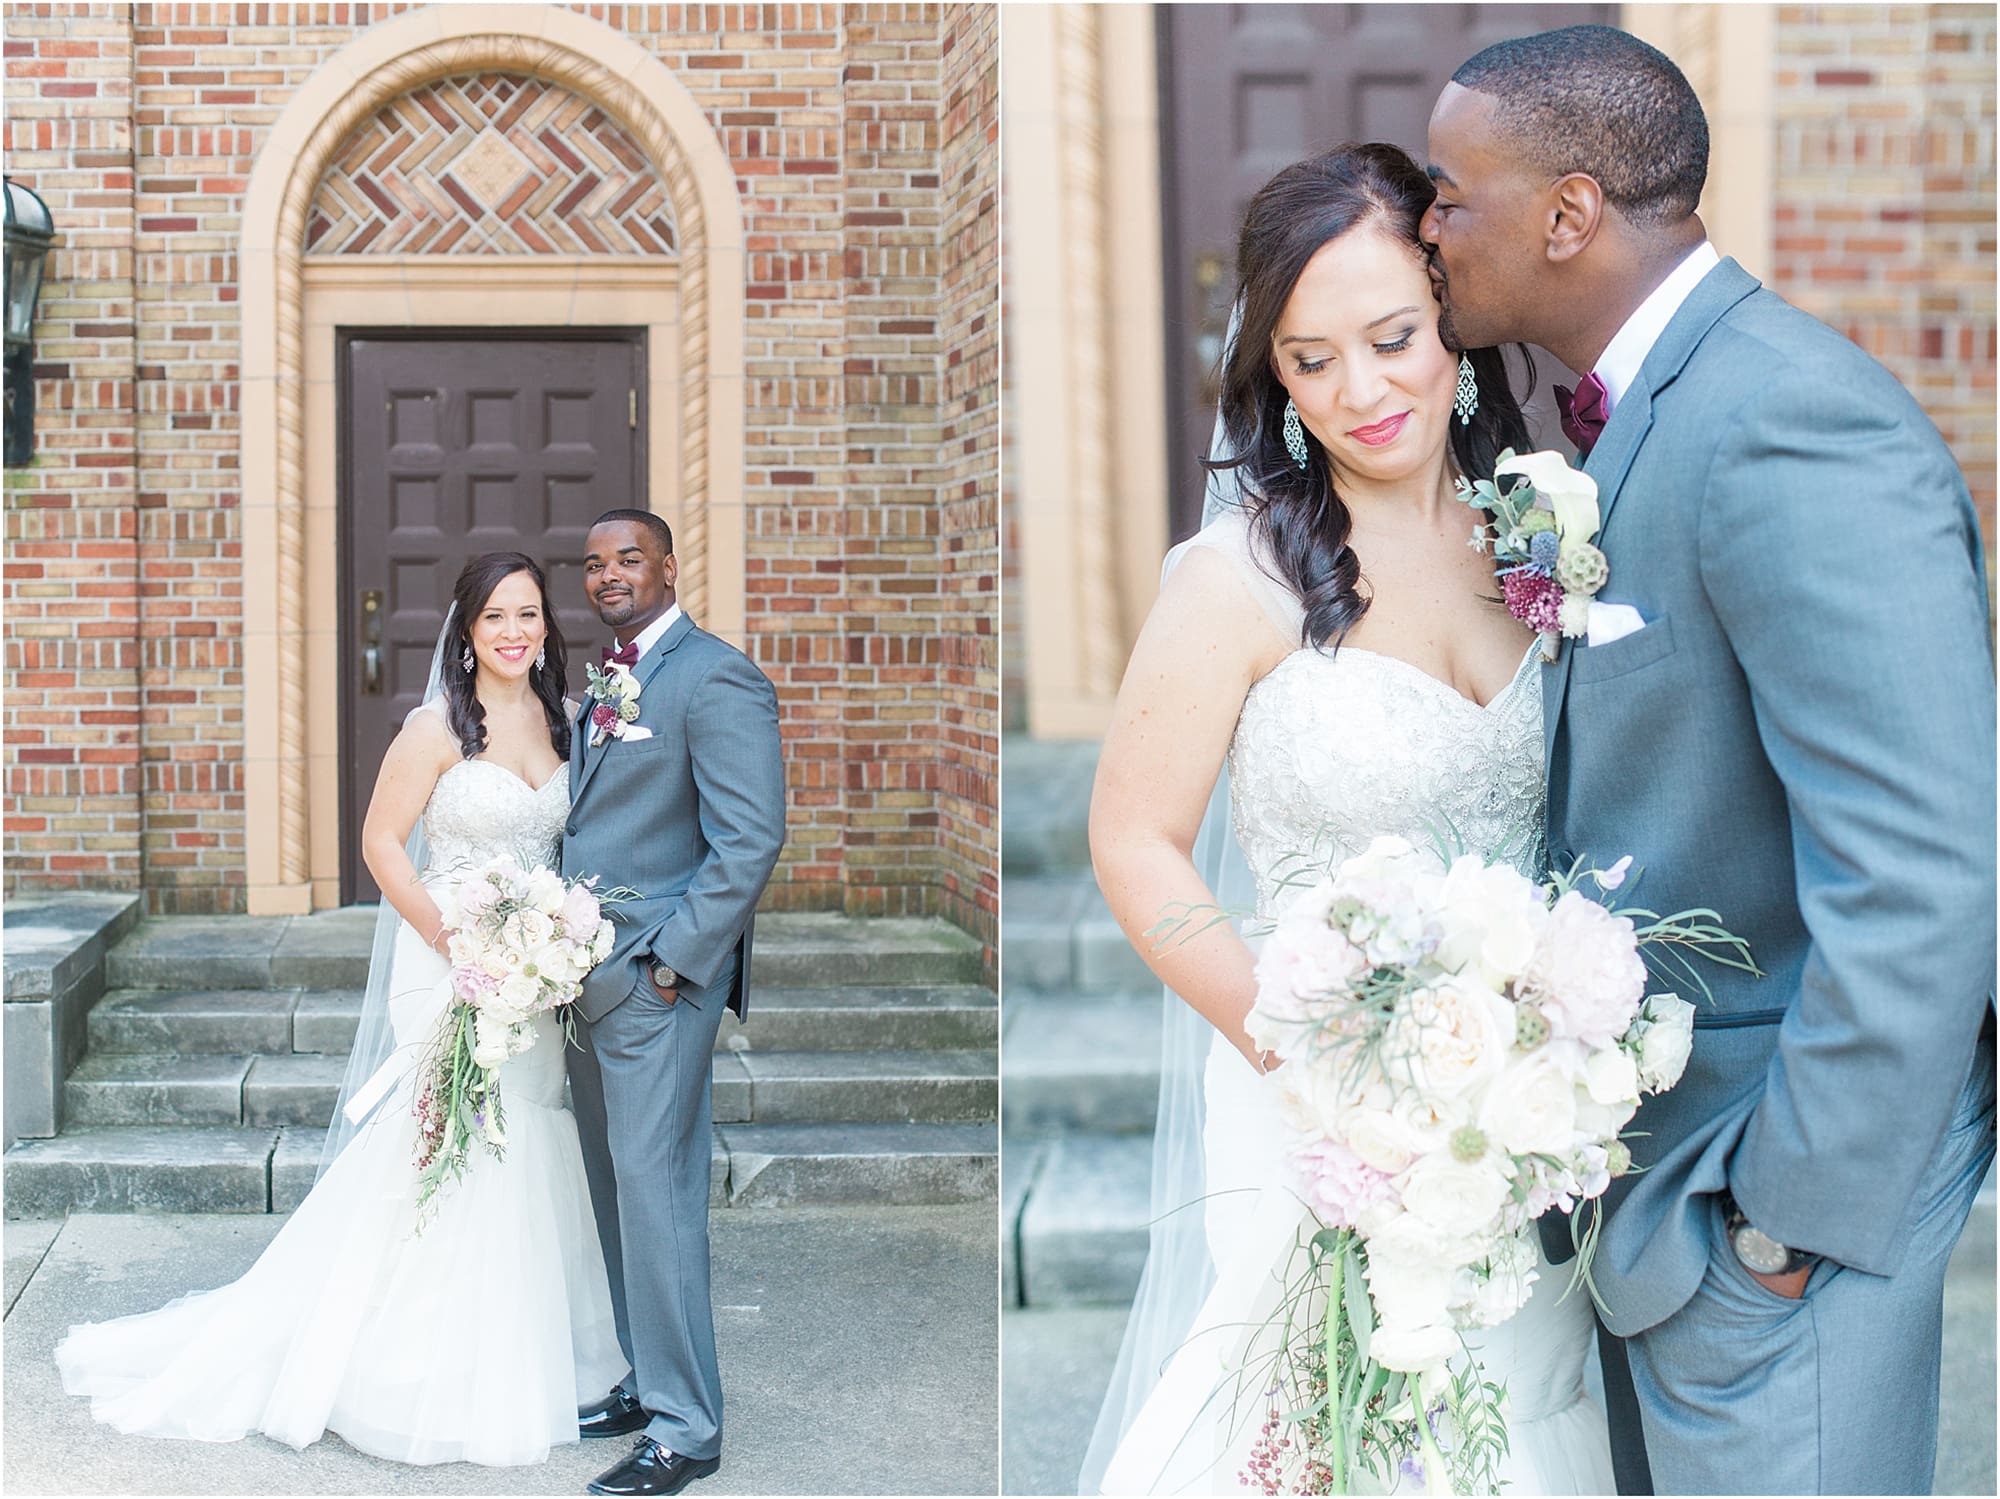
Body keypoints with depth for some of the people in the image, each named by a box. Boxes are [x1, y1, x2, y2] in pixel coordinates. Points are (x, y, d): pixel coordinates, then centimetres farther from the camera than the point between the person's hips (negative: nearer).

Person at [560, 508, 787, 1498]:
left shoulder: (715, 676, -10)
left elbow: (751, 839, -16)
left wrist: (669, 960, -17)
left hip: (658, 981, -9)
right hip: (587, 976, 9)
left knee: (655, 1194, -6)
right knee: (616, 1192, 14)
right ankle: (648, 1379, 26)